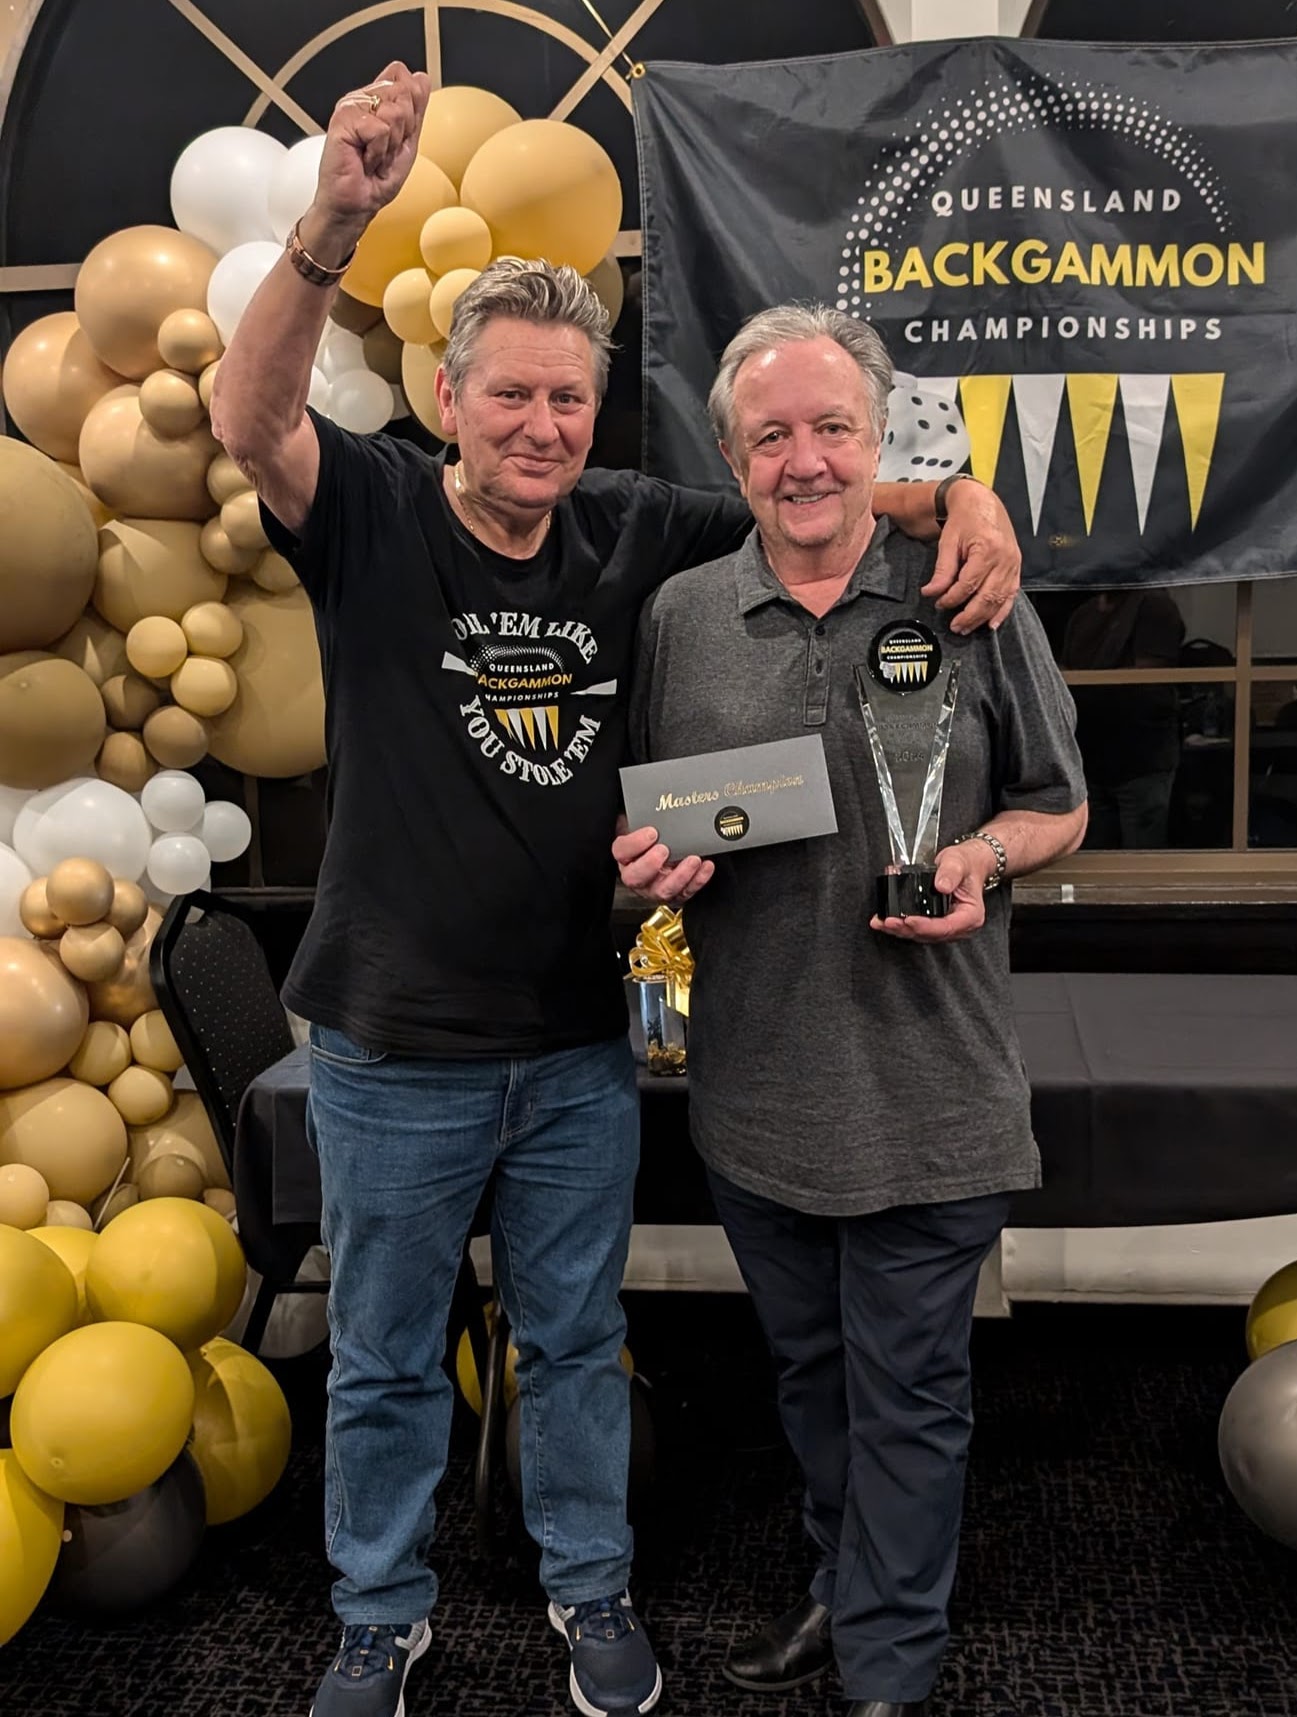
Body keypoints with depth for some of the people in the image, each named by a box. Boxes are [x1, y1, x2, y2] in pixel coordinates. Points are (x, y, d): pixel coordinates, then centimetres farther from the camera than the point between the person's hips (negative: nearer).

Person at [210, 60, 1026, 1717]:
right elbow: (248, 418, -30)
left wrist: (963, 496, -16)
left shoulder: (632, 535, -2)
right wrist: (332, 225, -46)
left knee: (576, 1341, 20)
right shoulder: (371, 513, -10)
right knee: (383, 1357, 17)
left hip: (578, 1048, 3)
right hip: (393, 1051, -2)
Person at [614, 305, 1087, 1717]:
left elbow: (1058, 806, 3)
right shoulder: (679, 617, 2)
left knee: (906, 1392, 10)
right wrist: (646, 861, -12)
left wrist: (979, 857, -17)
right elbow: (634, 828, 10)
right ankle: (848, 1588, 46)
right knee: (806, 1366, 22)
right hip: (753, 1084, 3)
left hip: (925, 1088, -3)